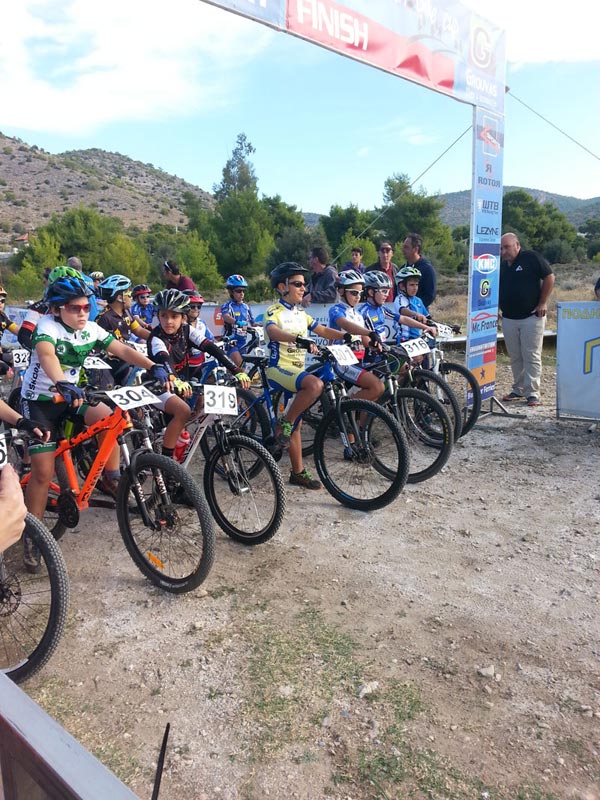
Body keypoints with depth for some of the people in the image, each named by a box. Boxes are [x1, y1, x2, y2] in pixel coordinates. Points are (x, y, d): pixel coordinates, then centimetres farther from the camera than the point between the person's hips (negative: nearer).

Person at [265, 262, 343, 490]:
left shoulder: (301, 313, 15)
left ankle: (298, 473, 17)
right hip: (279, 369, -7)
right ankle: (284, 423, -17)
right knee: (315, 384, -34)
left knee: (295, 425, 9)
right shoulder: (274, 311, -8)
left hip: (297, 370, 7)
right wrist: (298, 339, -48)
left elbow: (324, 331, 15)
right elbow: (273, 331, -30)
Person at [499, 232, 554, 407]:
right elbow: (496, 291, 20)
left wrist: (543, 303, -8)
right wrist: (497, 307, 5)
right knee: (515, 357, 11)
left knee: (532, 356, -3)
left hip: (531, 316, -5)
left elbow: (549, 278, -6)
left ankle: (532, 393, 1)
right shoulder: (501, 266, 10)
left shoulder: (531, 258, -7)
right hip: (508, 319, 6)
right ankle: (518, 390, 21)